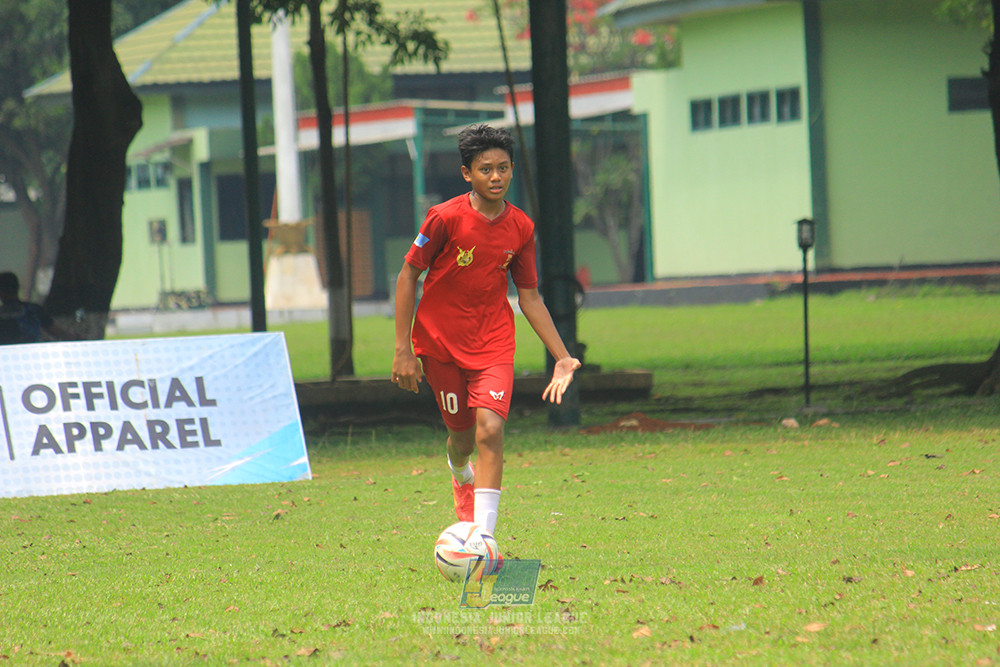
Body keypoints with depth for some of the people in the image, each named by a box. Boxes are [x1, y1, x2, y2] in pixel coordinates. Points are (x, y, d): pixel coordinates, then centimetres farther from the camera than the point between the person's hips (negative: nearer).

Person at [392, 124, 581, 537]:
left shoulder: (520, 227, -3)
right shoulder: (446, 218, -14)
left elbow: (529, 297, 7)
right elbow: (408, 276, -7)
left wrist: (562, 358, 4)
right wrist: (403, 350, -10)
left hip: (493, 342, 1)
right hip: (440, 340, -1)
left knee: (490, 429, -18)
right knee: (462, 435, 8)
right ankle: (461, 474, 47)